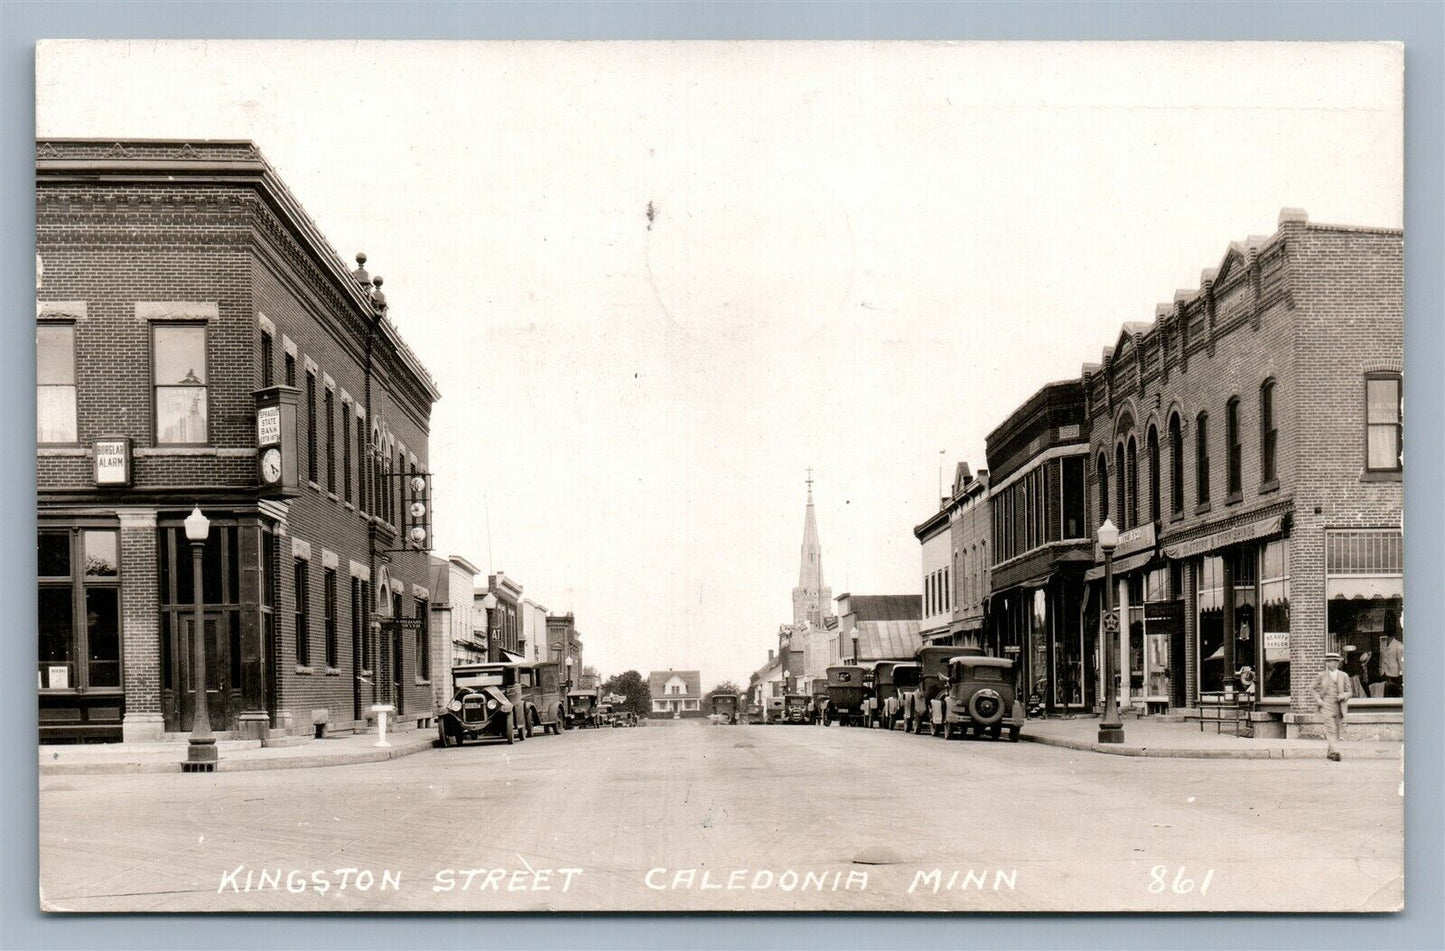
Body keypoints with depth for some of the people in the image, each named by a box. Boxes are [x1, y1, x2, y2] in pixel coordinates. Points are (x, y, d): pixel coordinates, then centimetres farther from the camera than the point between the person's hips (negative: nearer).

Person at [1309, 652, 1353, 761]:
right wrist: (1318, 700, -1)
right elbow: (1312, 688, 13)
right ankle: (1334, 752, -26)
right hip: (1326, 706, -3)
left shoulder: (1343, 676, 8)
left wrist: (1343, 696, -11)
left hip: (1338, 706, 3)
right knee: (1331, 729, -17)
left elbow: (1348, 692, 12)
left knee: (1336, 731, 7)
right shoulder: (1322, 675, 6)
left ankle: (1328, 752, 21)